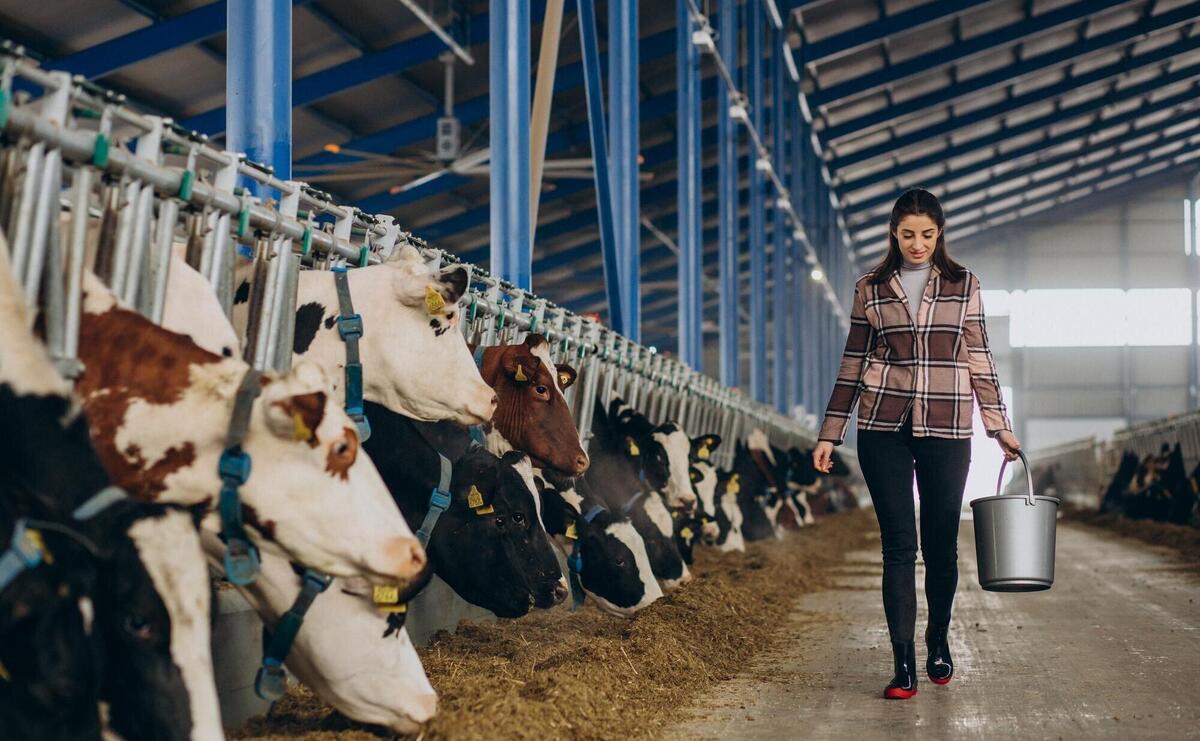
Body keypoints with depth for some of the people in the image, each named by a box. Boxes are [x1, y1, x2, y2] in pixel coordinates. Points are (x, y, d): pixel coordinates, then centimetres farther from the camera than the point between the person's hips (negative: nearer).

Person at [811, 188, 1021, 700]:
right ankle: (903, 665, -3)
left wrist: (1000, 427, 5)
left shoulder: (963, 285, 8)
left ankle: (938, 643, 28)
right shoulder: (870, 289, 8)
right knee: (898, 546, -4)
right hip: (884, 427, 0)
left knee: (941, 544, 6)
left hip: (946, 429, 0)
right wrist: (829, 434, 7)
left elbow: (979, 361, 10)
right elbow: (852, 366, 10)